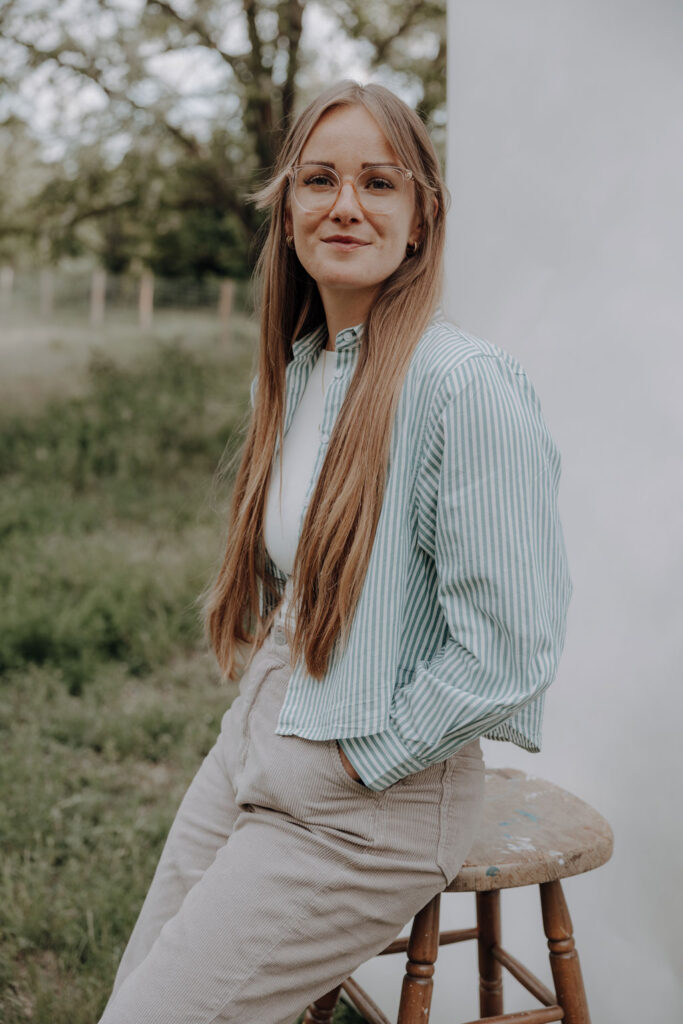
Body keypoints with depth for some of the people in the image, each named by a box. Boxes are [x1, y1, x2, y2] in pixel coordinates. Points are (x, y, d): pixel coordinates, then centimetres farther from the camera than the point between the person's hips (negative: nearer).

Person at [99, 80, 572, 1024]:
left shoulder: (468, 385, -20)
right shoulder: (294, 370, 7)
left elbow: (508, 654, -22)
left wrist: (355, 762, -14)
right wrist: (257, 712, 9)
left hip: (371, 800, -8)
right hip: (251, 743, 8)